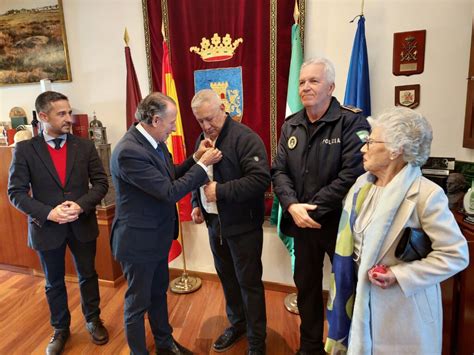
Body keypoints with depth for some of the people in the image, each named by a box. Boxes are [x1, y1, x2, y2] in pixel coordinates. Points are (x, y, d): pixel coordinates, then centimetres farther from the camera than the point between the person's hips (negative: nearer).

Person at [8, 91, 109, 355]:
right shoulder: (25, 149, -7)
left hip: (83, 225, 1)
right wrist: (48, 213, -20)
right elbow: (16, 192, -7)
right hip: (47, 227, 0)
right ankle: (61, 328, 41)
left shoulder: (85, 145, -3)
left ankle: (93, 320, 40)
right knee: (54, 283, 18)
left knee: (88, 275, 17)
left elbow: (101, 183, -5)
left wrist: (80, 205, -20)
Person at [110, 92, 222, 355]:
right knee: (137, 303, 13)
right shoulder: (129, 151, -28)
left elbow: (169, 176, 9)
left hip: (157, 236, 9)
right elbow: (169, 192, -28)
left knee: (159, 293, 25)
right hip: (138, 241, -9)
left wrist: (196, 158, -3)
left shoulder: (154, 141, -1)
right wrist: (203, 164, -21)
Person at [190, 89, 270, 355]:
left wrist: (220, 191, -23)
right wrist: (197, 204, 4)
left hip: (242, 225, -7)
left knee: (249, 283, 6)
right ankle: (237, 323, 43)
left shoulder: (245, 137, -16)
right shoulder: (203, 139, 9)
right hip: (215, 223, 7)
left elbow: (261, 179, -24)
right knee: (227, 277, 20)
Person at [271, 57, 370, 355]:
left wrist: (313, 209, -20)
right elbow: (279, 171, 1)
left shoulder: (352, 122, -13)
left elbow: (353, 174, -22)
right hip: (302, 223, 6)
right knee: (306, 285, 19)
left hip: (340, 223, -5)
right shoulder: (291, 126, 6)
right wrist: (292, 206, -16)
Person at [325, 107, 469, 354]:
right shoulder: (362, 184, 1)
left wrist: (399, 275, -22)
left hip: (402, 305, -5)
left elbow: (455, 254, -18)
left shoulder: (426, 194, -20)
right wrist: (355, 271, 8)